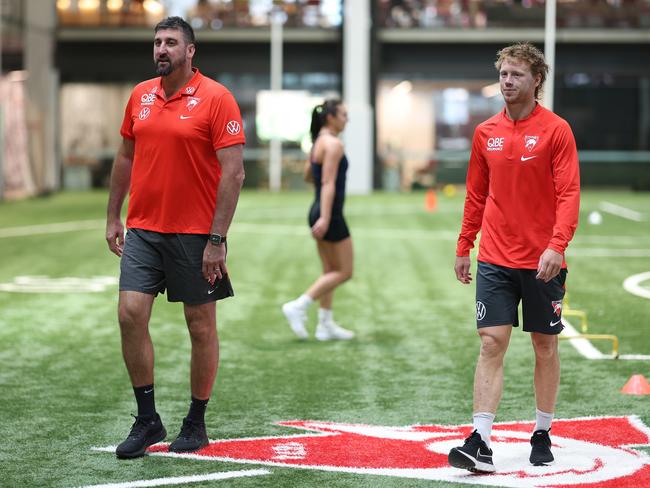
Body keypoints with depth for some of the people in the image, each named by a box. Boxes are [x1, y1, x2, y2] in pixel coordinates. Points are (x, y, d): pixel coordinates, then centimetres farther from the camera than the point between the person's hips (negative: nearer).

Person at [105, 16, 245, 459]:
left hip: (195, 235, -4)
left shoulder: (216, 98, -9)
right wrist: (113, 217, 14)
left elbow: (233, 172, -13)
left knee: (201, 327, 5)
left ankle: (197, 423, 19)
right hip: (142, 230, 5)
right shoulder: (140, 96, 8)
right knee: (131, 314, -5)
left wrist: (217, 240, -17)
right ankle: (147, 420, 7)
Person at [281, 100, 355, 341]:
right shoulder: (333, 144, -15)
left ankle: (326, 325, 14)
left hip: (319, 211, 10)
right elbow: (328, 183, -22)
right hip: (330, 214, -10)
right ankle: (298, 307, -9)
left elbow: (309, 175, 25)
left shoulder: (318, 143, 12)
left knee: (330, 272, 13)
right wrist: (325, 218, -28)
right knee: (344, 272, -3)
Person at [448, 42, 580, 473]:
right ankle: (481, 443, -11)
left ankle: (543, 434, 22)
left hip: (542, 262, -2)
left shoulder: (556, 131, -5)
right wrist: (464, 247, 12)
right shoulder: (486, 133, 7)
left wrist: (557, 246, -22)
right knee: (492, 343, -6)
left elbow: (569, 194, -11)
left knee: (545, 345, 8)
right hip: (495, 259, 3)